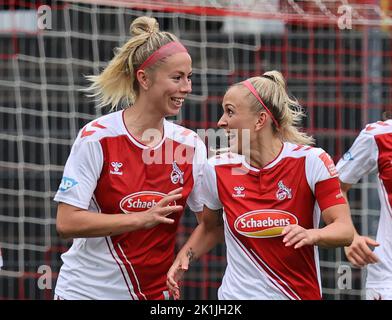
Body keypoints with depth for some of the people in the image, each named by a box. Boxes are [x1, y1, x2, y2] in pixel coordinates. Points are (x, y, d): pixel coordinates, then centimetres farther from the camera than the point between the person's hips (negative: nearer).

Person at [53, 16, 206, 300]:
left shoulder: (190, 144, -1)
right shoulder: (97, 137, -12)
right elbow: (67, 222, -16)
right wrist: (143, 218, -22)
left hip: (155, 293, 3)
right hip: (86, 290, -3)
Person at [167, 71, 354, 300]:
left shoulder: (312, 161, -12)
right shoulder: (217, 169, -3)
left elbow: (345, 230, -16)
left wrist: (311, 235, -35)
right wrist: (185, 256, -1)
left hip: (302, 293, -1)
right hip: (237, 294, 2)